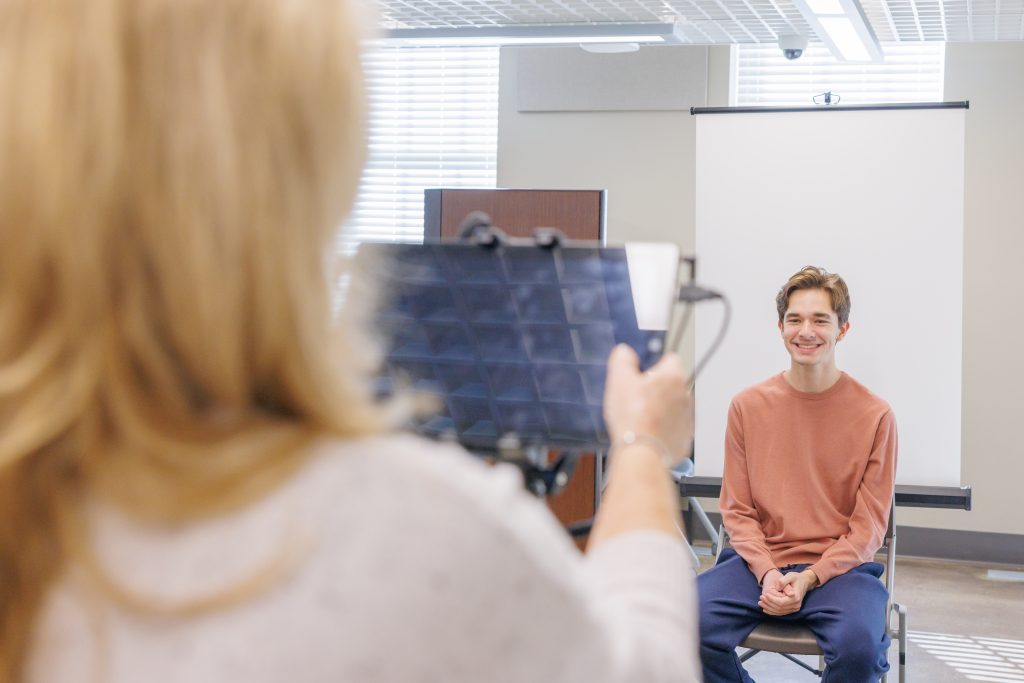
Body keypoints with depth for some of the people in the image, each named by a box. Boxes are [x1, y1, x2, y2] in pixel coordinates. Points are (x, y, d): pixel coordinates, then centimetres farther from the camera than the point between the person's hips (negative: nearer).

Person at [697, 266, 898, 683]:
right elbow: (736, 510, 6)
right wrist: (767, 572, -11)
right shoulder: (748, 406, 5)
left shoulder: (875, 415, -1)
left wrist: (810, 578, -14)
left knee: (861, 644, -34)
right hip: (760, 562, 2)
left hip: (840, 567, -1)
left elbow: (869, 525, -1)